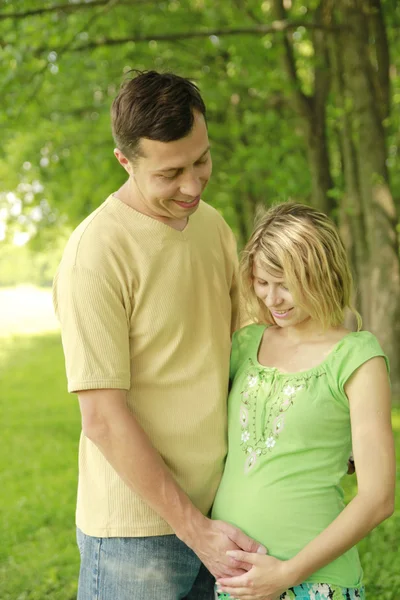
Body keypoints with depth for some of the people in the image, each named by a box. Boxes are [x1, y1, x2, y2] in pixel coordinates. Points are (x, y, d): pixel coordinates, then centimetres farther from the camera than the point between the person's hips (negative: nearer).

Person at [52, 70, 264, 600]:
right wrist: (195, 530, -15)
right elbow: (103, 419, -18)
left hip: (216, 515, 6)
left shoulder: (213, 225, 5)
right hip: (138, 528, -6)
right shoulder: (95, 253, -17)